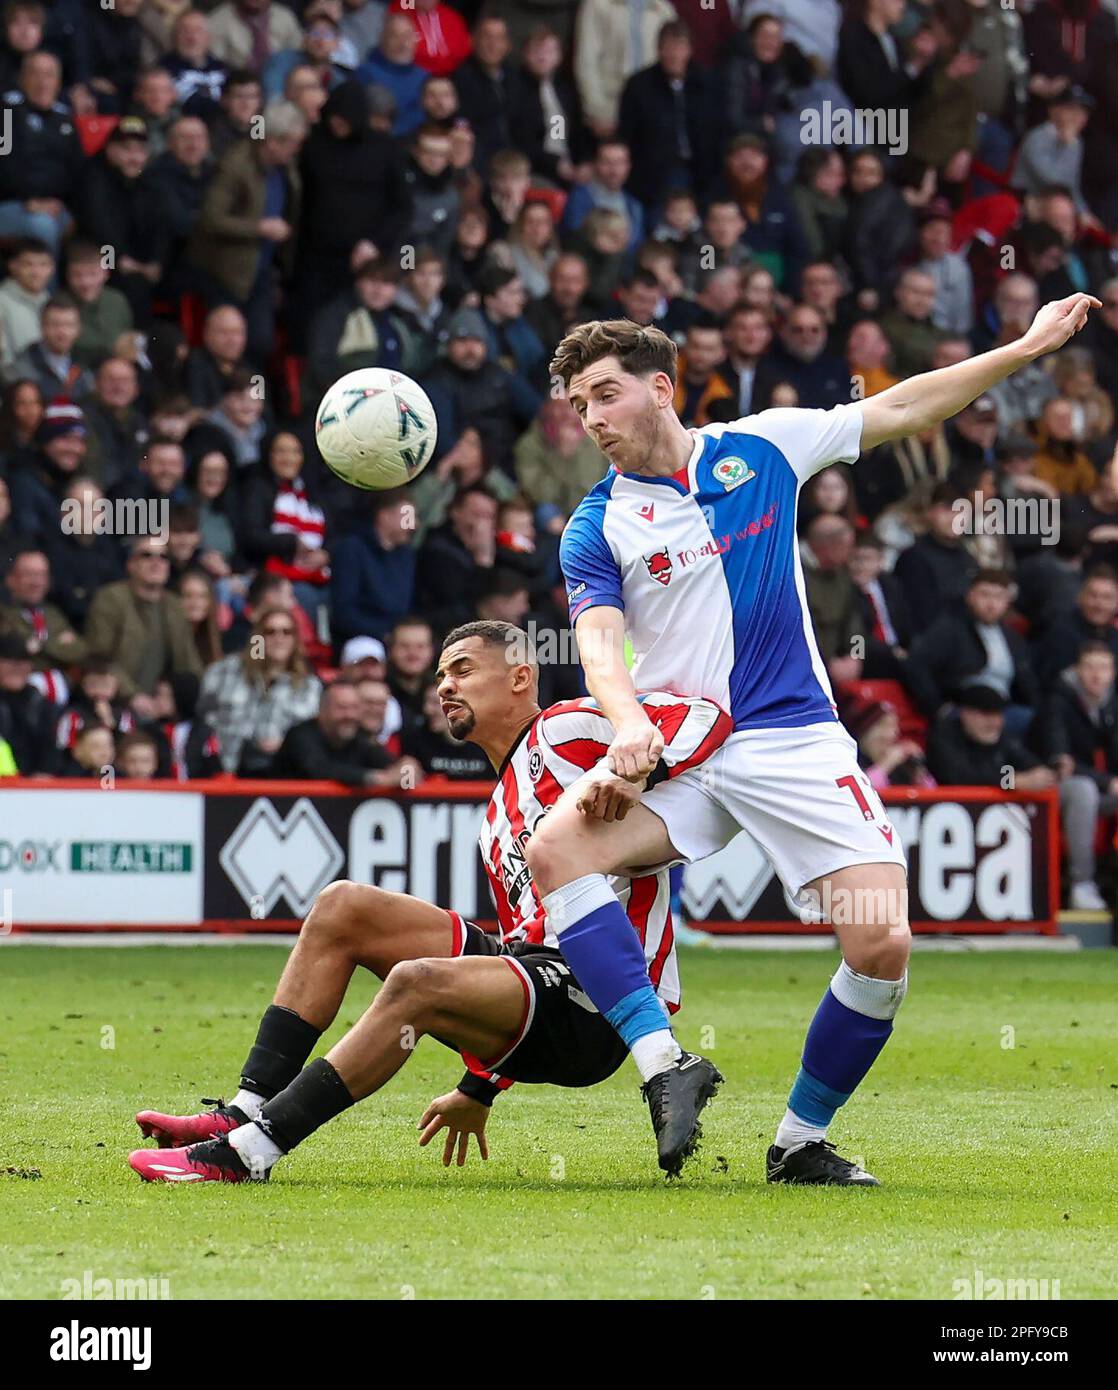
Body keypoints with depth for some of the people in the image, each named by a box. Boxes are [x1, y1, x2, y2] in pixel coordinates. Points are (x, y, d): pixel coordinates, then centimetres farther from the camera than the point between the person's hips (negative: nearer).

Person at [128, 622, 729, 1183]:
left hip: (600, 1006, -9)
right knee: (342, 907, 2)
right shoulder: (498, 818, 26)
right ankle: (244, 1113, -8)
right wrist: (480, 1091, 27)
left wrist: (626, 772, -30)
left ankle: (246, 1152, -33)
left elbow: (706, 719, -12)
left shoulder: (562, 730, 0)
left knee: (417, 983, -33)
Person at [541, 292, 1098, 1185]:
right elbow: (600, 641, -11)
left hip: (796, 742, 0)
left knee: (883, 945, -15)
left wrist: (1031, 346, 16)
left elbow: (901, 411, 16)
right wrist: (629, 724, -32)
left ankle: (801, 1141, 3)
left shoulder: (759, 449, 8)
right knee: (554, 848, -28)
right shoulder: (597, 530, 4)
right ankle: (664, 1064, -32)